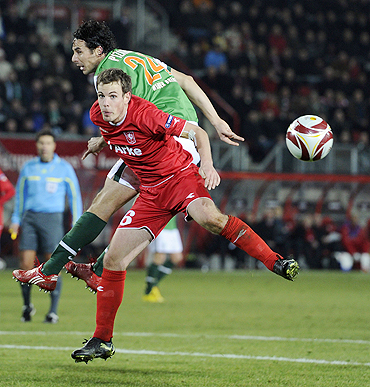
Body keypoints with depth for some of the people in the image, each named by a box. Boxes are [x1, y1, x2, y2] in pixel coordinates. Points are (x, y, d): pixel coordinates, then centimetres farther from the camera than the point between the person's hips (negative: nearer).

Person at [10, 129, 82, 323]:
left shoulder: (64, 168, 2)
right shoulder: (28, 167, 9)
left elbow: (74, 196, 6)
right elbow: (20, 194, 20)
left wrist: (77, 224, 1)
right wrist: (16, 220, 15)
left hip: (53, 219, -2)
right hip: (30, 218, 2)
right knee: (26, 263, -6)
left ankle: (53, 311, 0)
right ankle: (27, 305, 13)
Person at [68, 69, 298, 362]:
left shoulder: (143, 114, -25)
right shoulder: (97, 115, -7)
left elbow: (197, 132, -24)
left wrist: (207, 165, -38)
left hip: (180, 176, -6)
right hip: (150, 192, 6)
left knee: (209, 217, -40)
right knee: (113, 259, -3)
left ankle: (275, 262, -29)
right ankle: (102, 340, 8)